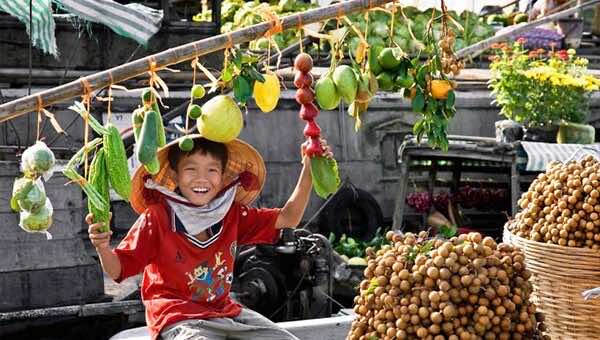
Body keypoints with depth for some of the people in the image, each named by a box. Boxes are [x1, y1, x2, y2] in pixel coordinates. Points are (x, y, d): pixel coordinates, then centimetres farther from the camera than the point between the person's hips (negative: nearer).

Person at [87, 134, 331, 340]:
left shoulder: (232, 214, 5)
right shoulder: (156, 218, -10)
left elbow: (288, 218, 8)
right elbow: (117, 271, -8)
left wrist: (308, 169, -2)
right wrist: (102, 247, -31)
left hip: (225, 311, 6)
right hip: (177, 318, -6)